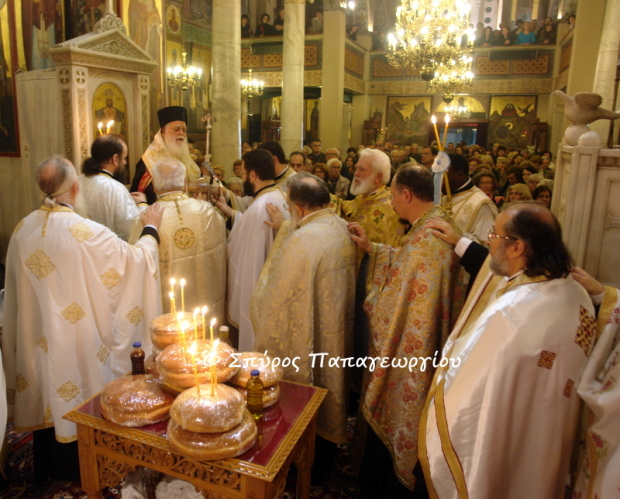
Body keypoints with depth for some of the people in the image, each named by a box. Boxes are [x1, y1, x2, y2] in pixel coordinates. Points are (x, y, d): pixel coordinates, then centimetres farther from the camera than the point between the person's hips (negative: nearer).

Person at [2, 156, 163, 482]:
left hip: (35, 339, 6)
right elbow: (134, 259, -14)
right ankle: (79, 469, 33)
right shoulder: (86, 232, -23)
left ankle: (46, 466, 43)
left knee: (46, 398, 23)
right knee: (77, 405, 13)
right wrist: (151, 229, 1)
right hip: (77, 340, -5)